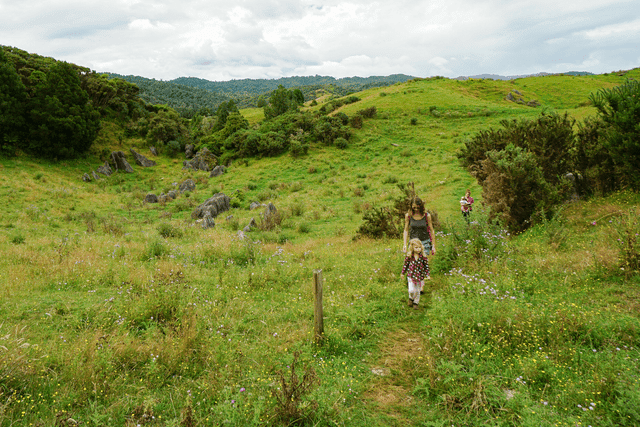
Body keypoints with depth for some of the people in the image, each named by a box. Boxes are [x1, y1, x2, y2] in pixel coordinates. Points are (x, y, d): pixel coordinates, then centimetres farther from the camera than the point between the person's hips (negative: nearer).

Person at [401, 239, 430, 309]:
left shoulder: (423, 257, -10)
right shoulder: (409, 256, -10)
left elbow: (426, 266, 0)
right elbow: (406, 264, 3)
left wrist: (427, 274, -3)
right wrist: (403, 273, 10)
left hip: (420, 276, 1)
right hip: (411, 275, -1)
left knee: (417, 291, 11)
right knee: (411, 290, -10)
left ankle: (416, 302, 33)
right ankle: (411, 298, 22)